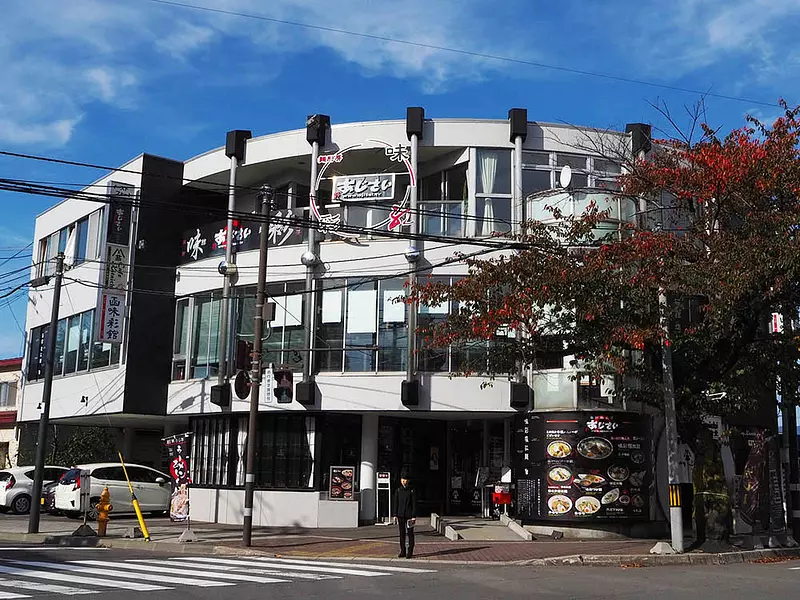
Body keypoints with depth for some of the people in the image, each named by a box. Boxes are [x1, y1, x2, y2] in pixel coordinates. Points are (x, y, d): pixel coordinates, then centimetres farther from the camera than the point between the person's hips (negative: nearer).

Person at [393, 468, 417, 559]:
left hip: (409, 516, -3)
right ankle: (402, 552, 15)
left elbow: (414, 504, -5)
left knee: (410, 534, 1)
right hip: (400, 515, 3)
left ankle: (410, 552, 7)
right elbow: (395, 503, 8)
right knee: (402, 534, 8)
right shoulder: (398, 490, 7)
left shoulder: (412, 491, -3)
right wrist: (395, 515, 3)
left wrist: (414, 516, -10)